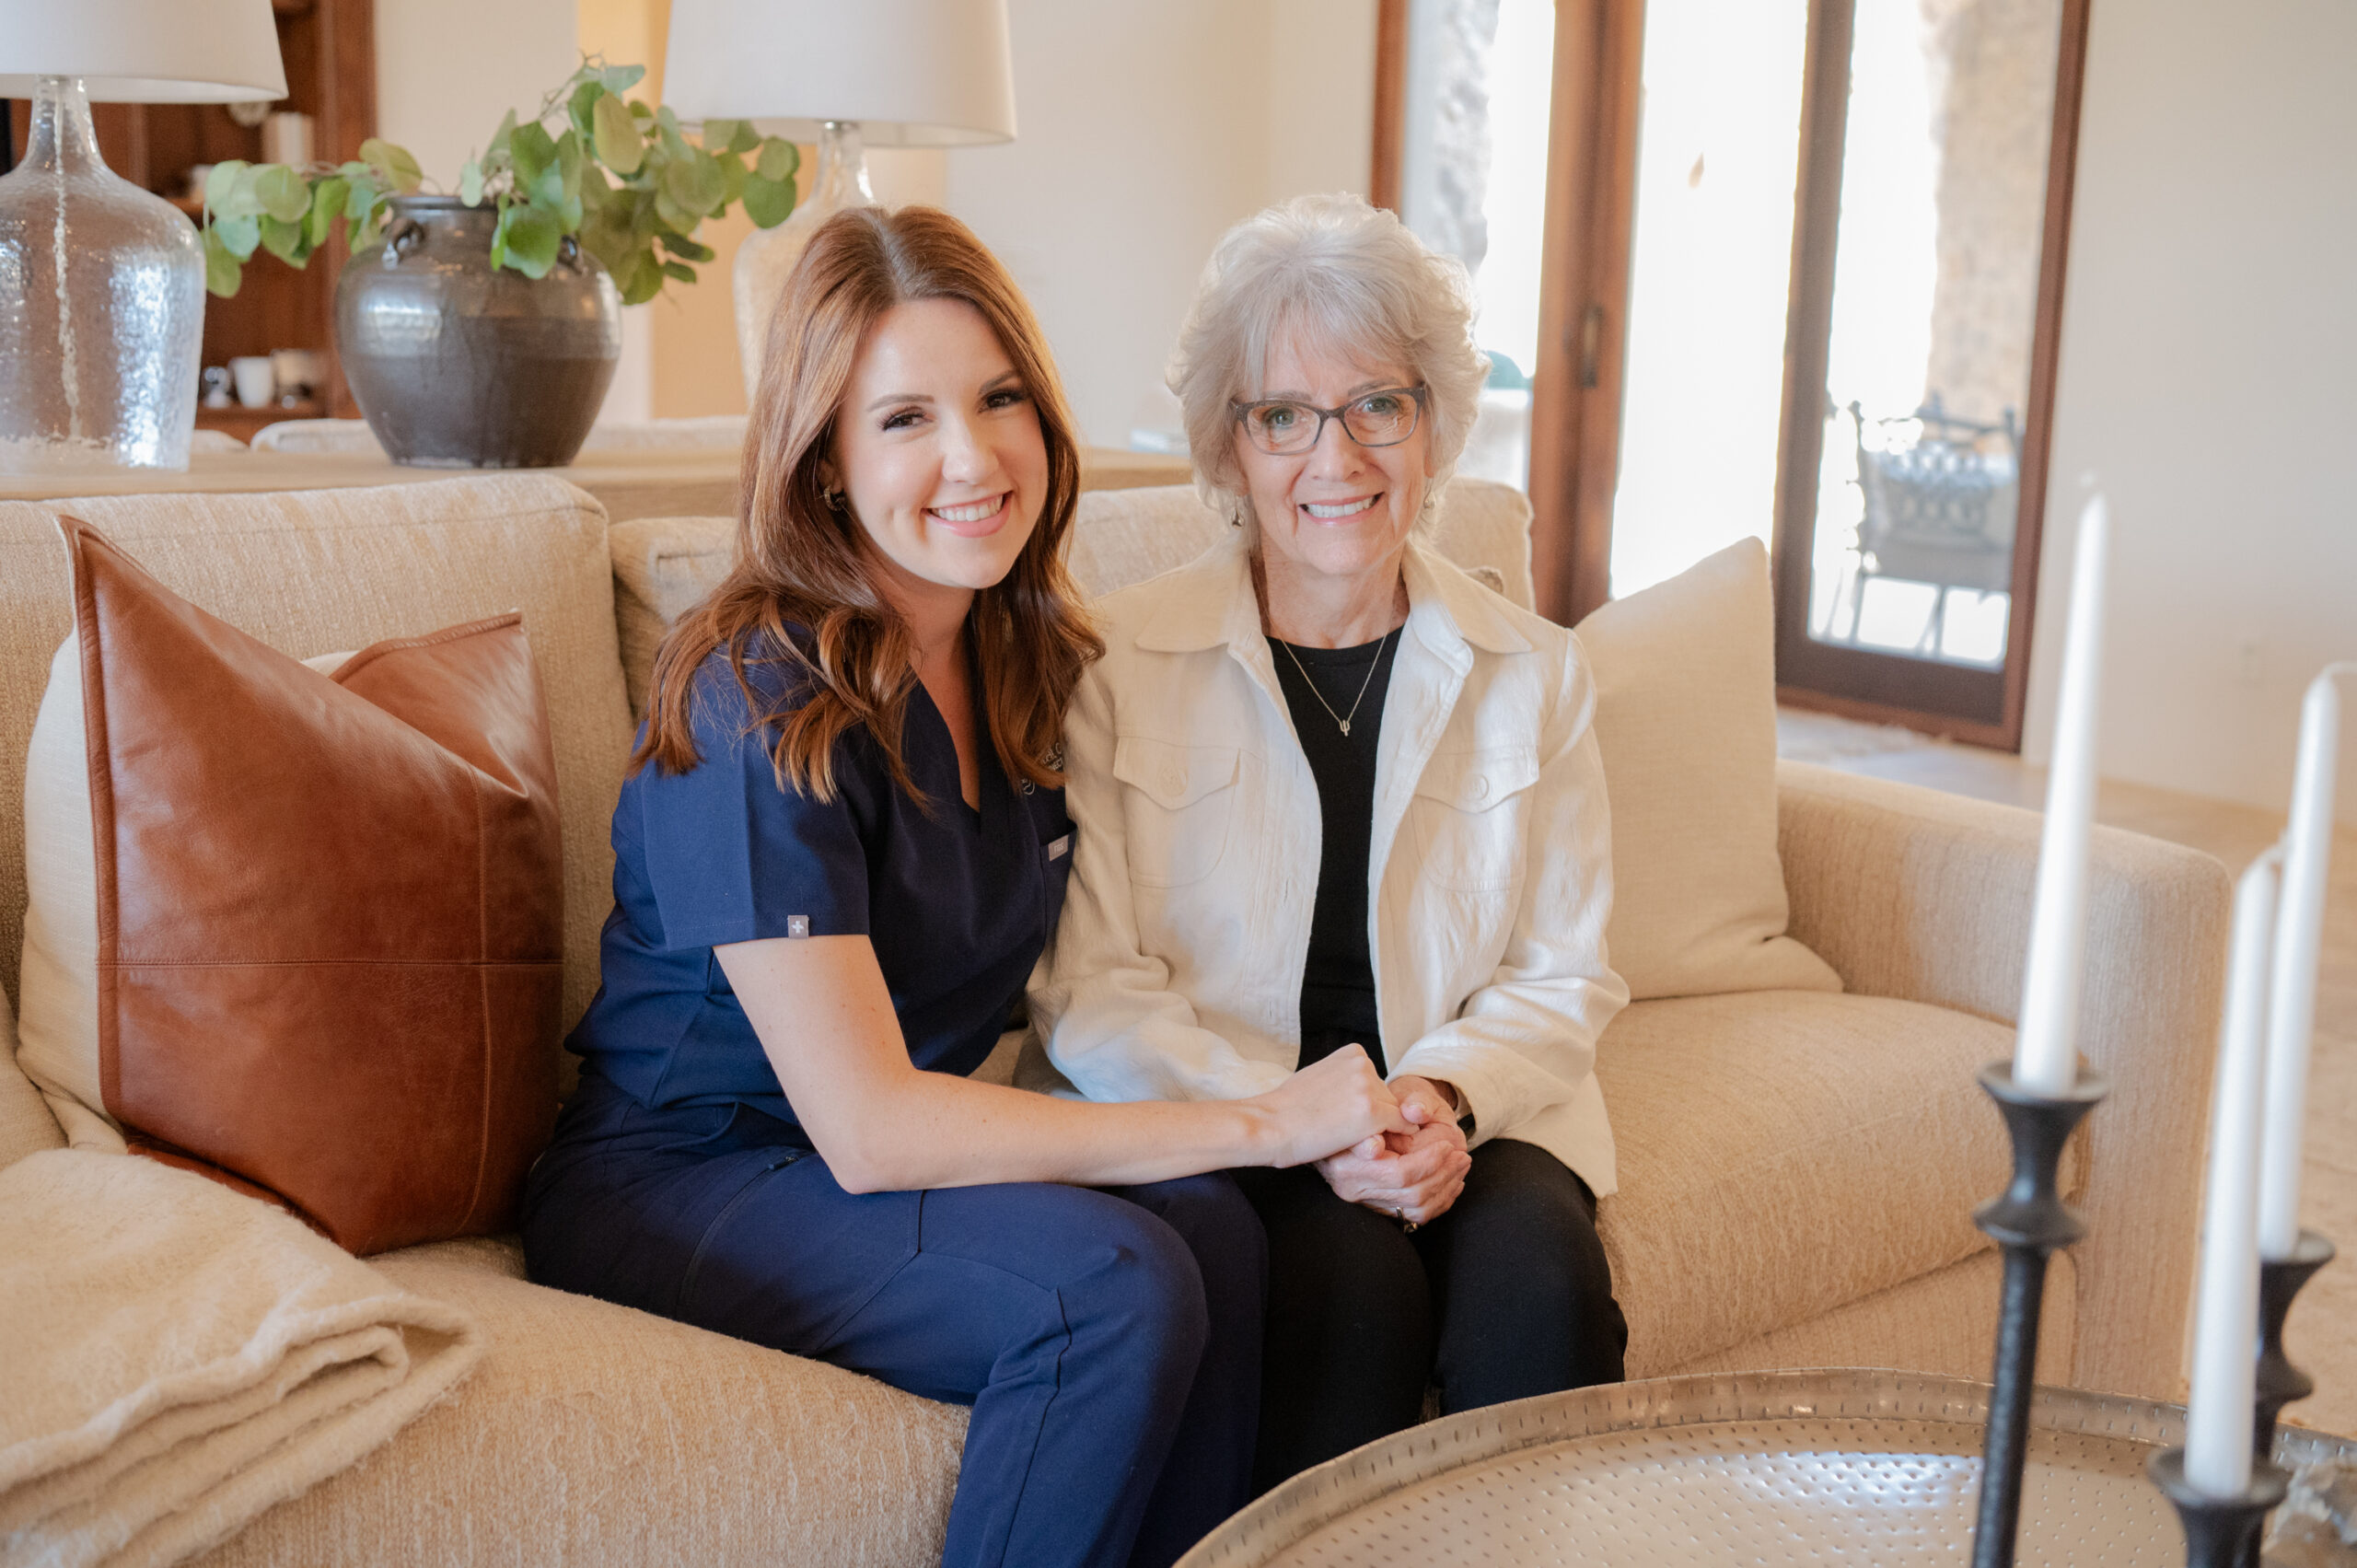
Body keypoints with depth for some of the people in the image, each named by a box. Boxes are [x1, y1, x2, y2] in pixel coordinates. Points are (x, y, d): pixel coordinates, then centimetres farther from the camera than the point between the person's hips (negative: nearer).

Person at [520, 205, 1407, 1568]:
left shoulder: (1024, 662, 1)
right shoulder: (765, 707, -22)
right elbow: (867, 1131, -24)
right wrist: (1261, 1122, -22)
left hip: (897, 1147, 6)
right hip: (669, 1186, -6)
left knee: (1218, 1233, -22)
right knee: (1116, 1285, -28)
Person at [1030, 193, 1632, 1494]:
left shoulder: (1534, 677, 7)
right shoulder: (1115, 668, -2)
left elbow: (1563, 978, 9)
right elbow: (1093, 998, -5)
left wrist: (1448, 1095, -12)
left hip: (1453, 1119, 2)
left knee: (1537, 1265, -27)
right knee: (1354, 1279, -30)